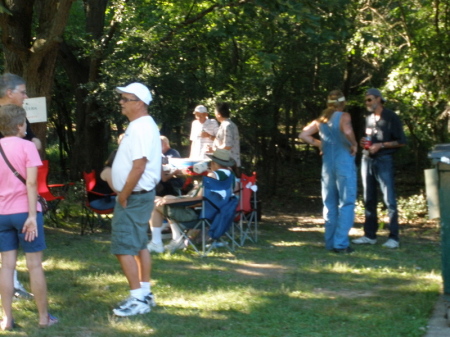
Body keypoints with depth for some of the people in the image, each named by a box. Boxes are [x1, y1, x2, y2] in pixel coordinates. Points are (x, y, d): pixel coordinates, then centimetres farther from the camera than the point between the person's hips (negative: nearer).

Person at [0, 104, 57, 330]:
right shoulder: (27, 146, -8)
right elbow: (31, 182, -16)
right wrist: (32, 216, -17)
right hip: (24, 212, -4)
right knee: (34, 265, 3)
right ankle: (44, 317, 10)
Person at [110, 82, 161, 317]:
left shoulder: (141, 128, -19)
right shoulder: (140, 125, 13)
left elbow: (138, 167, -25)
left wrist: (123, 196, -18)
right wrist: (124, 194, 14)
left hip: (135, 196, -11)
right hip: (140, 195, 11)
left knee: (123, 248, -9)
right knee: (139, 245, 16)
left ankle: (138, 299, -7)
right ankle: (144, 293, 24)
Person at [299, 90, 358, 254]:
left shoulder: (321, 119, 11)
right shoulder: (343, 116, -8)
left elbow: (304, 134, 14)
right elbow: (347, 131, -28)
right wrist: (354, 144, -12)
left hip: (327, 165, 6)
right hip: (344, 164, -6)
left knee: (330, 204, 12)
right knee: (346, 203, -3)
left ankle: (330, 242, 14)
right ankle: (341, 243, -9)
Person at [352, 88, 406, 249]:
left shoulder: (391, 117, -3)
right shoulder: (369, 118, 16)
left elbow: (401, 142, -4)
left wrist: (381, 145, -14)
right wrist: (364, 142, 6)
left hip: (383, 161, -6)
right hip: (367, 160, 7)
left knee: (389, 200, -9)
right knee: (369, 199, 7)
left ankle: (394, 237, -8)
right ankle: (370, 235, 13)